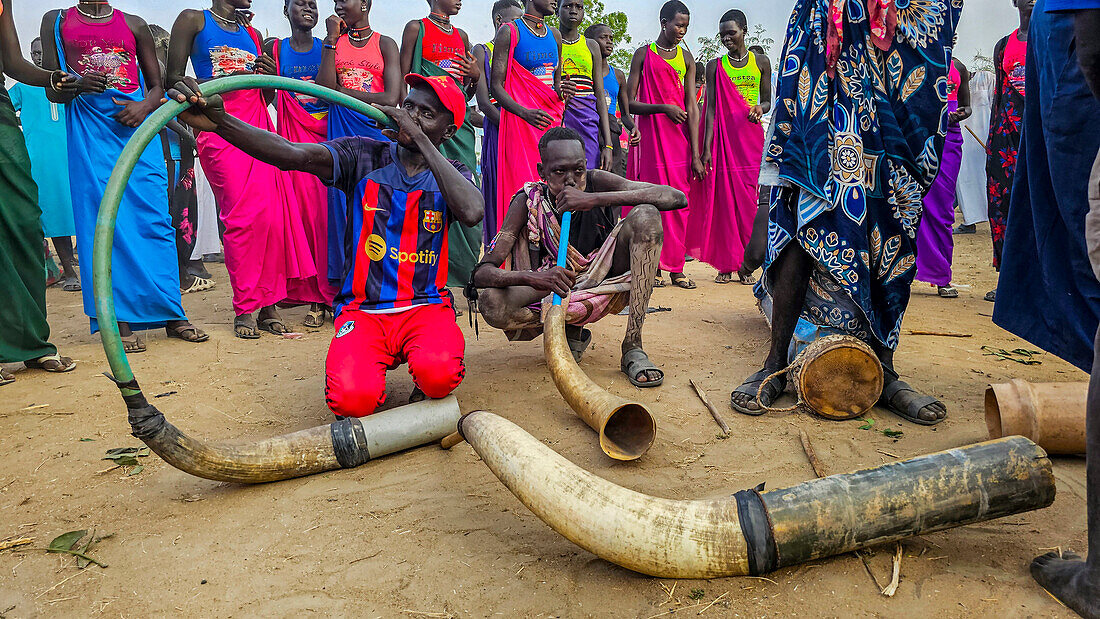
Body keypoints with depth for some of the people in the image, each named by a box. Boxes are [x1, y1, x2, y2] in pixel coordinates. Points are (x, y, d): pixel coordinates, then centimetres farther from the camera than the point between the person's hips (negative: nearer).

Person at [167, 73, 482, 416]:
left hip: (426, 306, 0)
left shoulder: (451, 174, 5)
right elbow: (294, 155, -15)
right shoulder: (364, 156, 3)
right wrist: (219, 122, -32)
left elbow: (472, 213, -21)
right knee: (353, 399, -27)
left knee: (438, 375, -33)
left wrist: (419, 138, -16)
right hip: (363, 308, 1)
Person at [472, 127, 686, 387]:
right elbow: (481, 273, -22)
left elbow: (678, 197, -24)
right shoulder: (528, 202, -15)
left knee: (645, 216, -23)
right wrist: (533, 278, -45)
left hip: (603, 280, 1)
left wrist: (596, 199, -33)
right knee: (490, 303, -30)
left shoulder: (595, 182, -13)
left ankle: (633, 346, -26)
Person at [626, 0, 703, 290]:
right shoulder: (643, 55, 5)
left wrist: (696, 154, -2)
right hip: (650, 135, -3)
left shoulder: (686, 58, 12)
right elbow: (629, 103, 0)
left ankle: (676, 268, 5)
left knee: (678, 201, 0)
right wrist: (663, 107, -15)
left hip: (680, 137, 3)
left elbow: (691, 107, 4)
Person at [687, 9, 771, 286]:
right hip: (723, 136, 0)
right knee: (723, 198, -4)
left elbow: (768, 101, 14)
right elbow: (710, 109, 3)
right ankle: (725, 265, 2)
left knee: (748, 199, -4)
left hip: (751, 137, 0)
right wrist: (706, 147, -6)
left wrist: (760, 108, -11)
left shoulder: (761, 62, 10)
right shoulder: (715, 66, 8)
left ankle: (746, 265, 1)